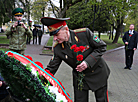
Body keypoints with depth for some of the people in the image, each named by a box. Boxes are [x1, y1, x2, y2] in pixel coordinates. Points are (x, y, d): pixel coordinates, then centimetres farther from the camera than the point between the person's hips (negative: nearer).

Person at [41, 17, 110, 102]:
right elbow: (51, 68, -9)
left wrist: (88, 62, -26)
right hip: (80, 78, 2)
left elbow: (102, 47, -15)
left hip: (98, 73, -1)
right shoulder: (57, 48, -15)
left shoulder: (85, 33, -24)